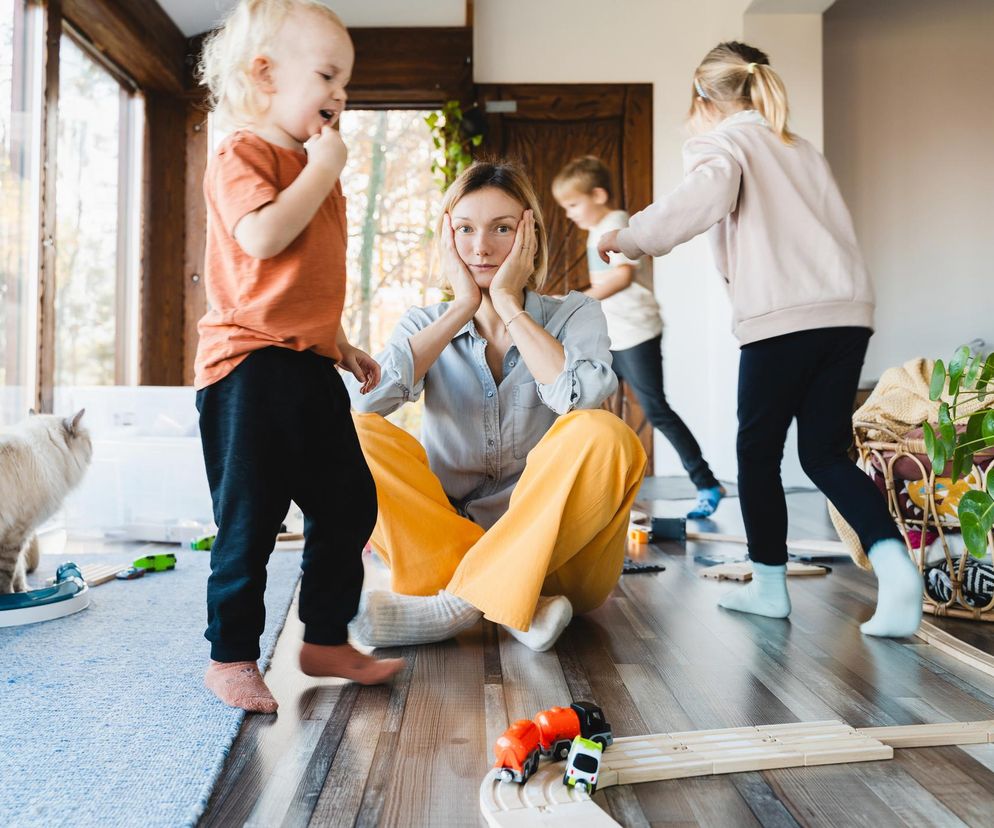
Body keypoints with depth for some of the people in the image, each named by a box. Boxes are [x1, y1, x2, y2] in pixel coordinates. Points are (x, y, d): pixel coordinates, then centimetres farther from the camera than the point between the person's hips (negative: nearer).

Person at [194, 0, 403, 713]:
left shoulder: (311, 167, 21)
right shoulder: (243, 155, -6)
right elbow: (262, 236, -26)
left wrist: (340, 344, 22)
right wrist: (323, 169, -14)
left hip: (309, 366, 9)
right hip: (250, 366, -9)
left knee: (349, 504, 10)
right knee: (251, 520, -2)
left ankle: (326, 640, 25)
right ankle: (231, 657, 15)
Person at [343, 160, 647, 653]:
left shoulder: (573, 315, 3)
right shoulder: (425, 326, 7)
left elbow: (581, 397, -21)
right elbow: (363, 398, -15)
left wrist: (508, 304, -11)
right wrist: (462, 309, -10)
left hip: (554, 553, -1)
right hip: (445, 538, 2)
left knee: (601, 435, -28)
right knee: (352, 433, -18)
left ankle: (458, 600, -24)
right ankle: (513, 606, -25)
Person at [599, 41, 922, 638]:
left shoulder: (721, 143, 5)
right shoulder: (802, 149, 26)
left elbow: (702, 200, -17)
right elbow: (835, 227, 20)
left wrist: (627, 238, -7)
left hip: (782, 318, -6)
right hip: (848, 312, 7)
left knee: (758, 452, 9)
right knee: (825, 454, 10)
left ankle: (770, 584, 19)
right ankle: (894, 564, -9)